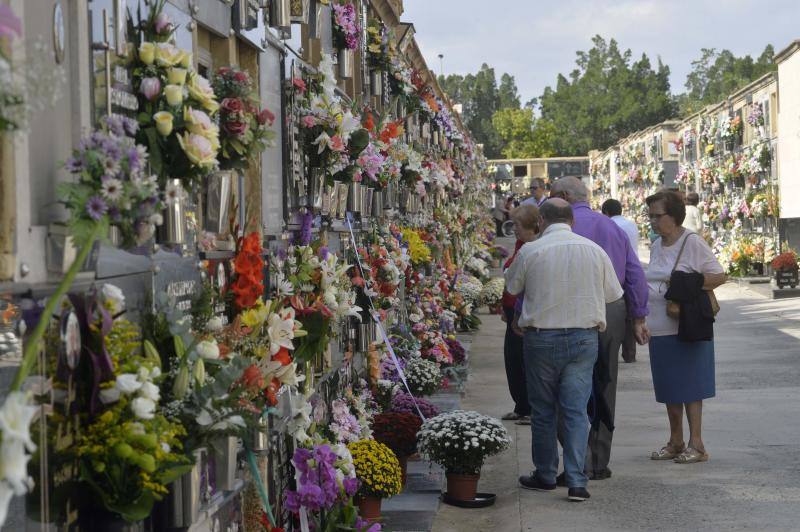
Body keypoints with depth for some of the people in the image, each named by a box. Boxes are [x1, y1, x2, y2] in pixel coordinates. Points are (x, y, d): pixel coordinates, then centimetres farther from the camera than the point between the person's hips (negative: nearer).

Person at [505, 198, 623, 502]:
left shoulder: (530, 251, -7)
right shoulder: (593, 250, 0)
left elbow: (512, 287, 8)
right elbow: (613, 293, 9)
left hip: (542, 337, -1)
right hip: (584, 337, 1)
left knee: (543, 410, 12)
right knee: (576, 410, 3)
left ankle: (545, 476, 22)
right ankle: (577, 481, -4)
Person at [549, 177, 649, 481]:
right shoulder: (613, 228, 14)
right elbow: (635, 274, 13)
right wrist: (638, 318, 15)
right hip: (614, 313, 6)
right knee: (604, 390, 13)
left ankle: (581, 465, -5)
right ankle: (599, 463, 20)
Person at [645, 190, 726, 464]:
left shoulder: (693, 243, -9)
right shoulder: (656, 246, 13)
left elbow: (719, 276, -12)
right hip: (660, 329, 7)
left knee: (690, 387, -2)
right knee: (669, 389, 12)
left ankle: (696, 444, 4)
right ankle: (675, 442, 21)